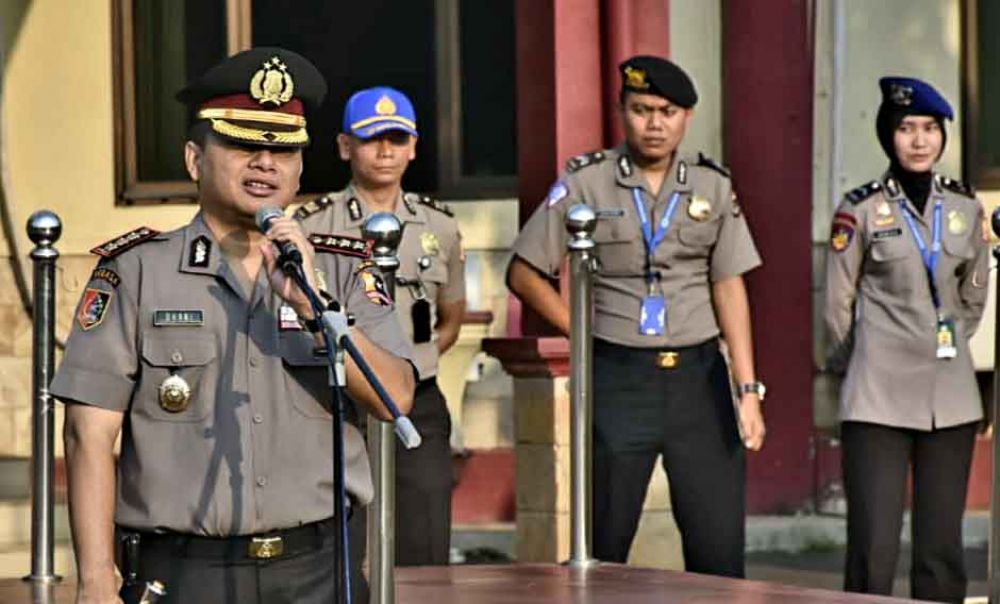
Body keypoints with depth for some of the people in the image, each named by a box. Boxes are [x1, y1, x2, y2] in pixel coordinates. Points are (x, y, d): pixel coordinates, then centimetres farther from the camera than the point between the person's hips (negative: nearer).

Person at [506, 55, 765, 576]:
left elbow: (729, 287, 5)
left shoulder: (713, 186, 8)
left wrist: (748, 389, -2)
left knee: (719, 543, -1)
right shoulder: (585, 182, 1)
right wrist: (584, 333, -2)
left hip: (698, 374, 2)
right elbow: (524, 273, 5)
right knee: (604, 543, 2)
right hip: (618, 377, -2)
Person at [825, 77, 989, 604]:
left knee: (942, 546, 5)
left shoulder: (965, 208, 7)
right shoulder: (860, 210, -3)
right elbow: (838, 305, 4)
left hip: (951, 396, 4)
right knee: (873, 549, -7)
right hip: (879, 399, -4)